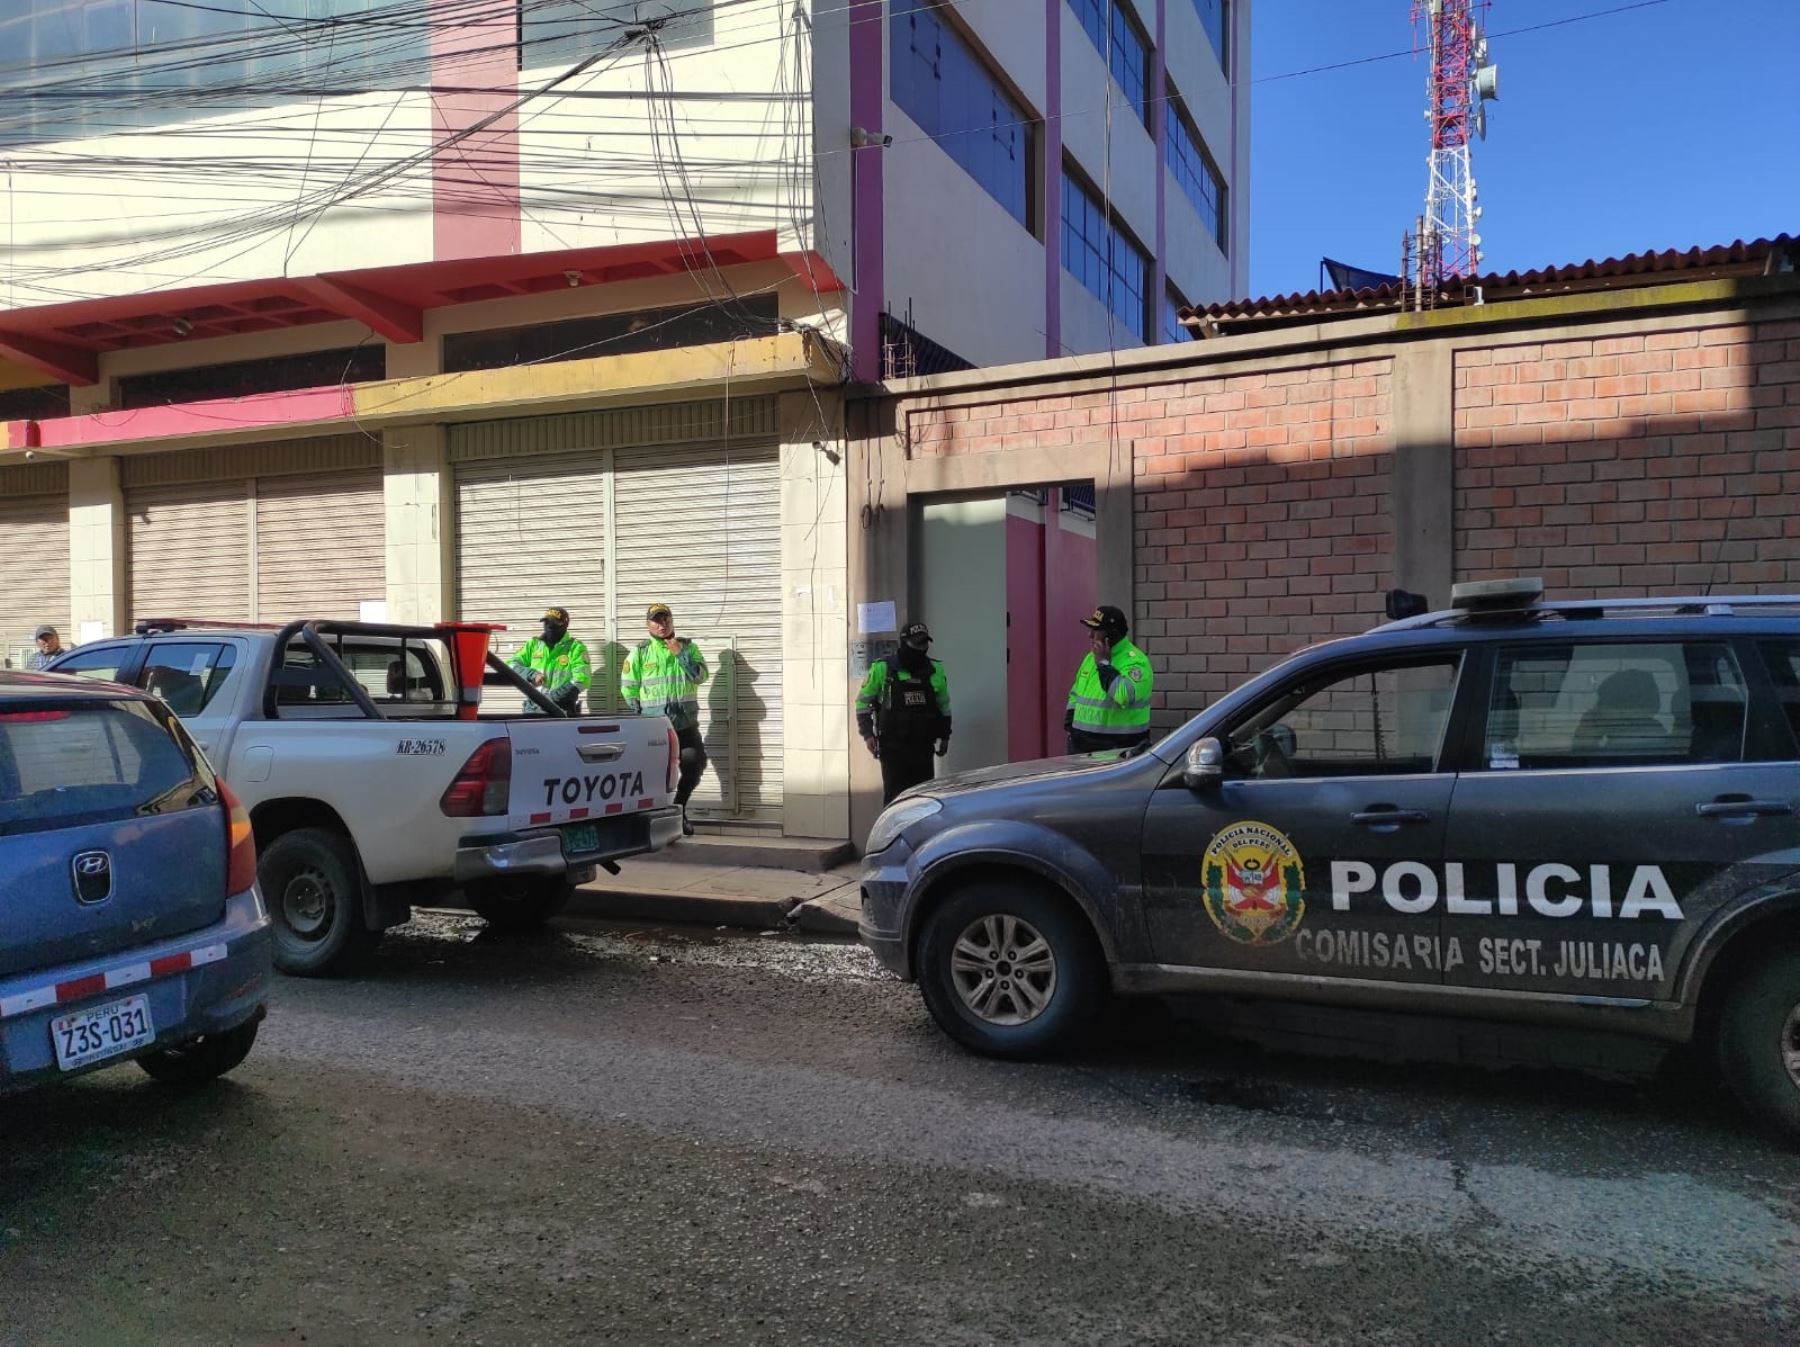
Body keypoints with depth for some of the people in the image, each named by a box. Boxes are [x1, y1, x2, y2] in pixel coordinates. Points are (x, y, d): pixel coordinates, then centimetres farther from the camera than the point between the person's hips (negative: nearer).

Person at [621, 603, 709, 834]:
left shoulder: (688, 647, 8)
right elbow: (628, 687, 3)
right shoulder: (640, 652, 3)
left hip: (687, 723, 2)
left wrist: (680, 654, -12)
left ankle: (679, 809, 22)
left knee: (694, 764, 2)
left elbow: (701, 676, -5)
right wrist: (641, 713, 1)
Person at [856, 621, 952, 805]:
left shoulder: (935, 670, 6)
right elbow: (863, 701, 2)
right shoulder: (882, 669, -5)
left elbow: (944, 705, 17)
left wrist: (944, 736, 15)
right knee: (894, 795, -2)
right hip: (892, 746, -3)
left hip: (923, 746, 4)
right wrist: (867, 734, -5)